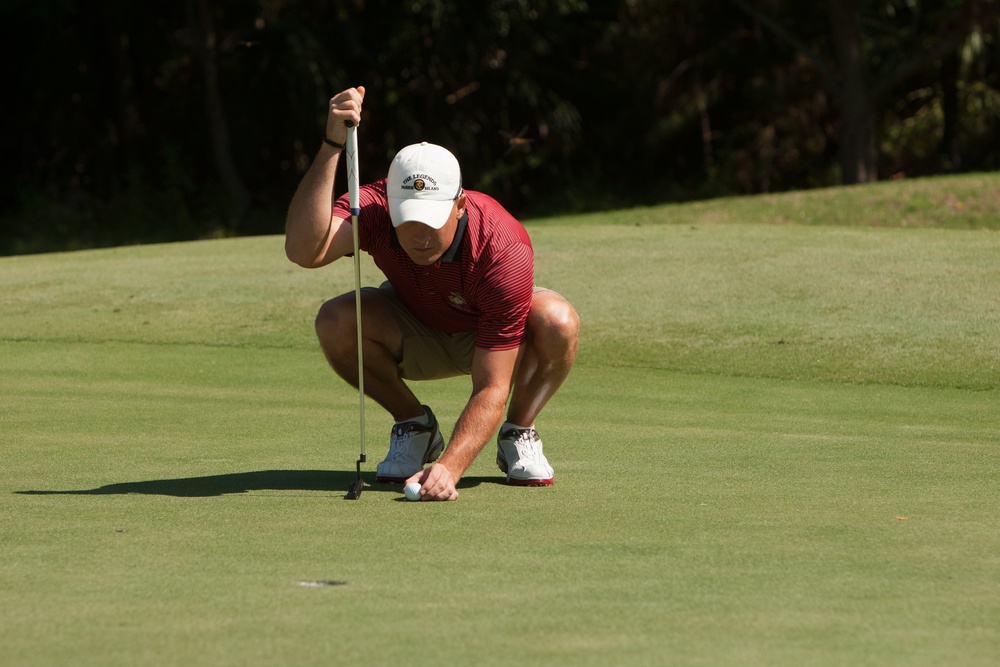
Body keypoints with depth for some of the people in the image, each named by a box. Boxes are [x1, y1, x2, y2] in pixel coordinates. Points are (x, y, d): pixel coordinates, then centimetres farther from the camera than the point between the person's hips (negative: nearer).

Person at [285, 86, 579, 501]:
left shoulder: (503, 251, -38)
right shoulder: (375, 206, -31)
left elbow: (491, 389, -38)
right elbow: (303, 250, -53)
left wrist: (448, 468, -52)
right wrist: (332, 145, -59)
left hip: (497, 339, -2)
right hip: (417, 335, 2)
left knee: (557, 322, -36)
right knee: (335, 321, -30)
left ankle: (518, 432, -4)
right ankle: (414, 425, -1)